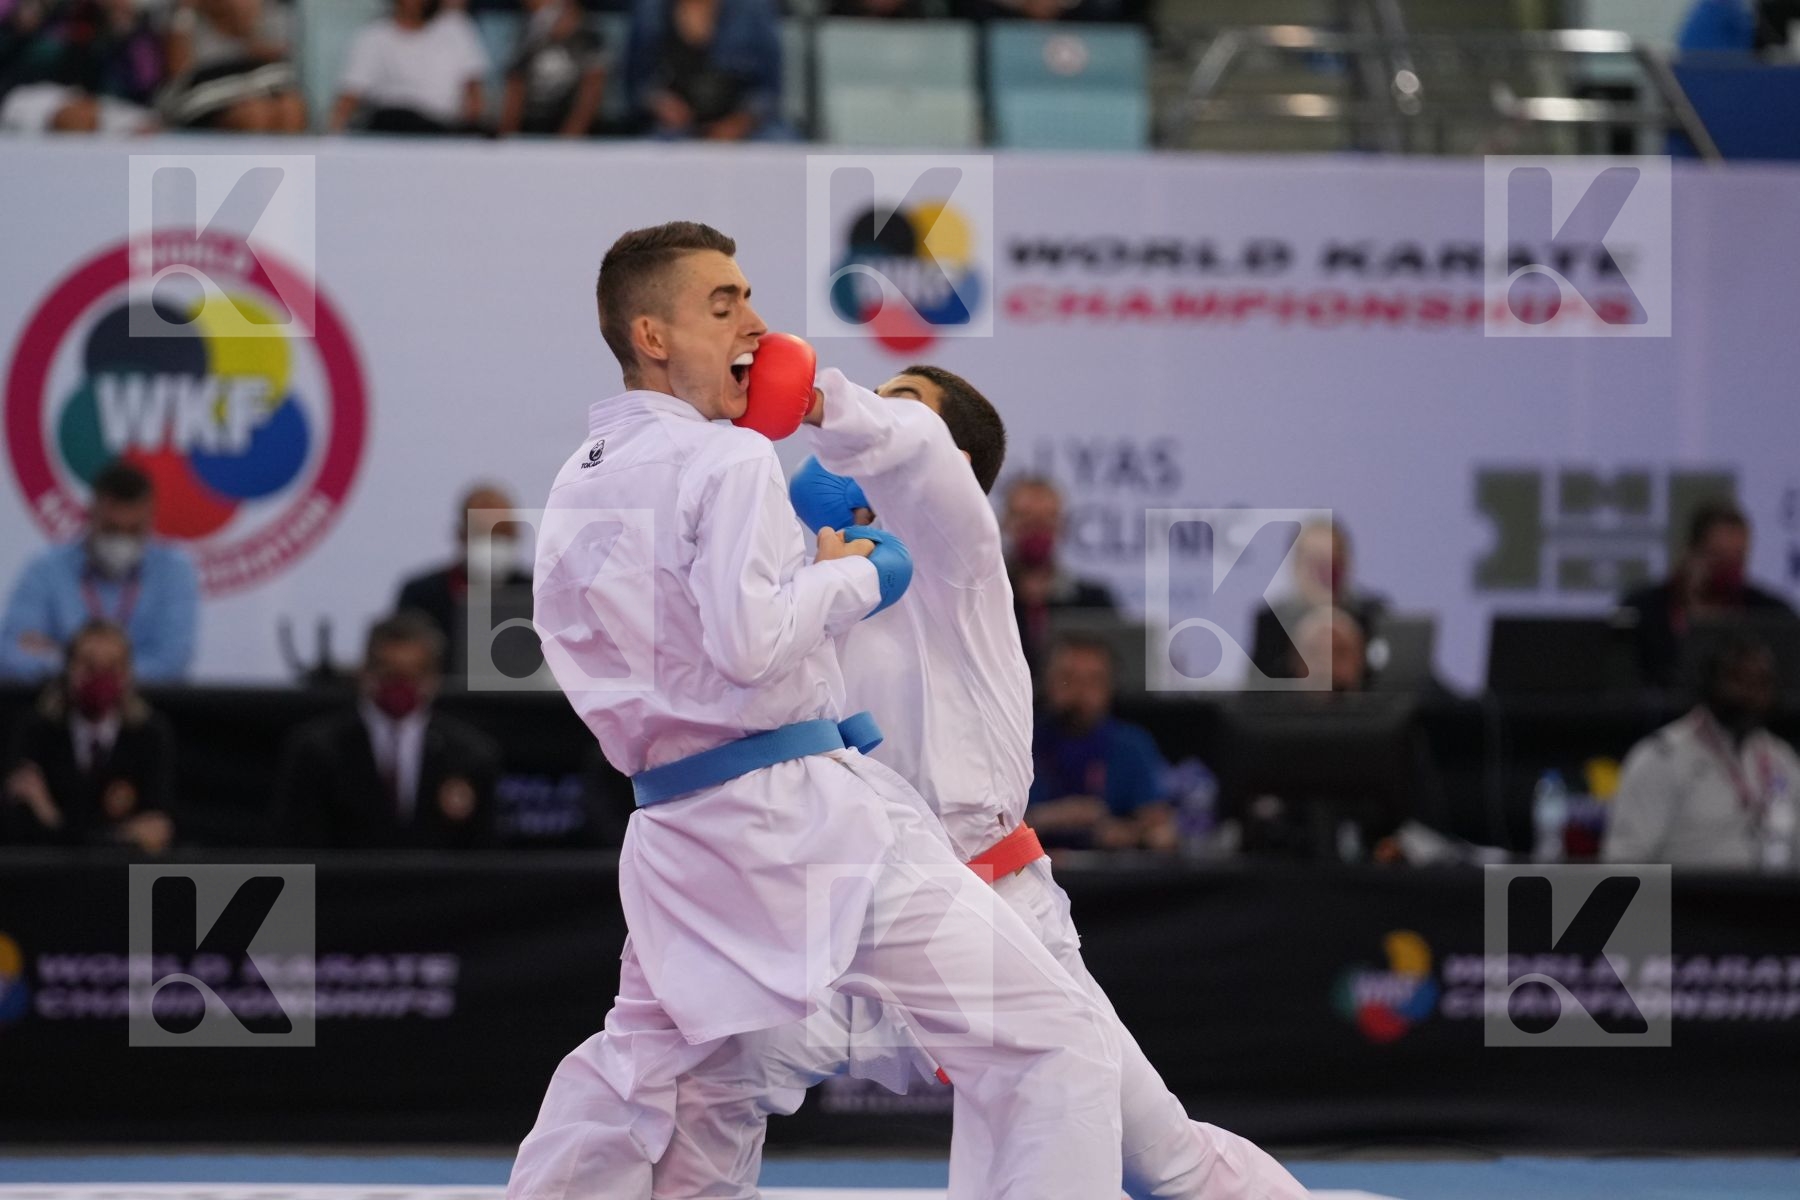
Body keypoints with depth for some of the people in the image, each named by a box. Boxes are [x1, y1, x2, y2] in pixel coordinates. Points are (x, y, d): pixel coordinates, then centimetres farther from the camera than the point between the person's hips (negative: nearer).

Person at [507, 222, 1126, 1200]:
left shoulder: (574, 490, 13)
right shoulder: (732, 460, -11)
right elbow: (749, 640, -21)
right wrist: (855, 578, -4)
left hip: (675, 827, 8)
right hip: (799, 812, -8)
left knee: (632, 1068, 29)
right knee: (1057, 1048, -9)